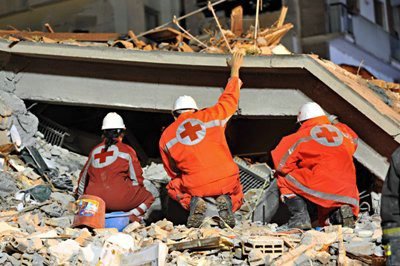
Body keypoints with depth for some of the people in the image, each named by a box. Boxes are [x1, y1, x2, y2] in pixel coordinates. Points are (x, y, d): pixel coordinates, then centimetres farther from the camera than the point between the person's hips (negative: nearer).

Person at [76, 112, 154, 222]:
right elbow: (136, 179, 6)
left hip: (94, 201, 5)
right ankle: (132, 214, -11)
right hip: (118, 199, -4)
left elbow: (83, 177, 25)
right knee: (148, 197, 15)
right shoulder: (127, 151, 5)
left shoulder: (95, 151, 17)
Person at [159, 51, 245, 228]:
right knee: (235, 197, 32)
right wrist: (235, 70, 38)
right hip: (227, 179, 0)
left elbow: (173, 172, 17)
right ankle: (226, 202, -5)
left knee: (173, 187, 31)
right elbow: (229, 100, 23)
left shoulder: (166, 136, 7)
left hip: (197, 186, 0)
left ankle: (193, 202, -2)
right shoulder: (209, 116, 5)